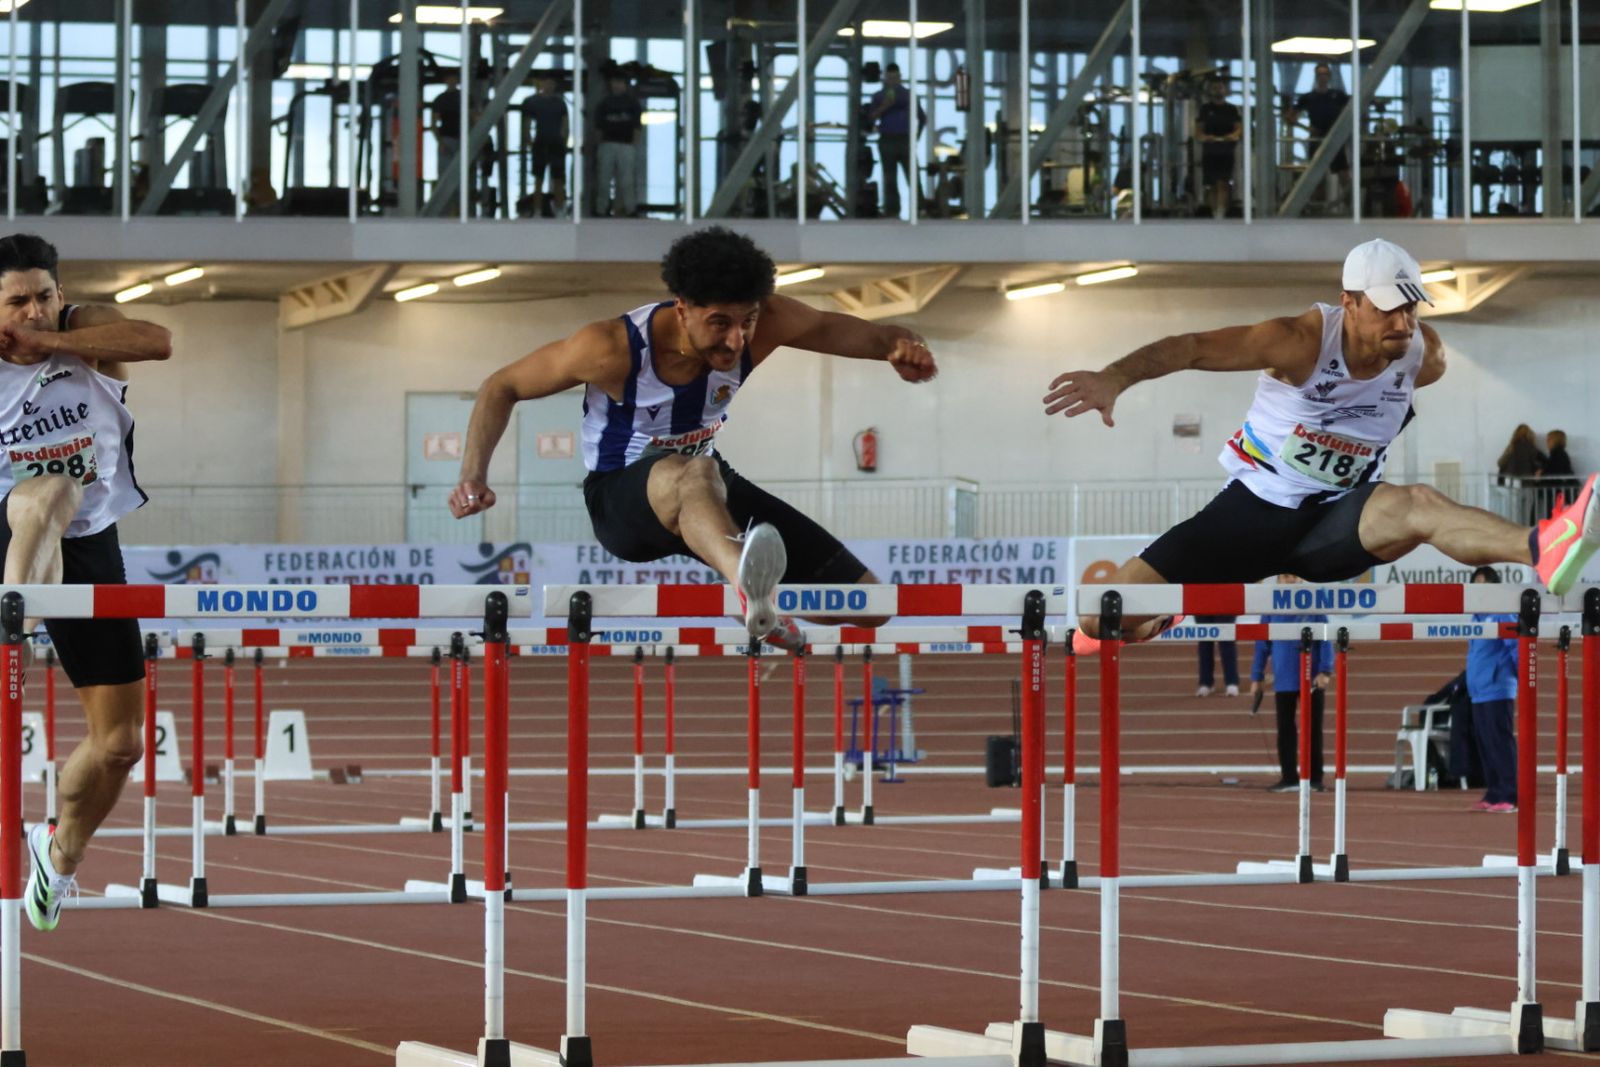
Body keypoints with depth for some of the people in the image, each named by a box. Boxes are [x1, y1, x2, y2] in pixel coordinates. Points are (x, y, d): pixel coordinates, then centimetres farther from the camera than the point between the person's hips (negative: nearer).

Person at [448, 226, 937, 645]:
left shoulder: (763, 322, -17)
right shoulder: (612, 349, -26)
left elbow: (834, 328, -1)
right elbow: (502, 387, -13)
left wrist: (897, 345, -23)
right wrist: (474, 477, -25)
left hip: (705, 481, 6)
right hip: (620, 497, -6)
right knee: (694, 474, -47)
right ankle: (752, 591, -79)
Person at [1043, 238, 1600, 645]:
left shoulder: (1423, 353, -7)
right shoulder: (1303, 341, -21)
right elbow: (1193, 347, -30)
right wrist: (1116, 377, -45)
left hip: (1335, 520, 1)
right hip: (1253, 508, -1)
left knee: (1417, 506, -35)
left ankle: (1544, 549, -64)